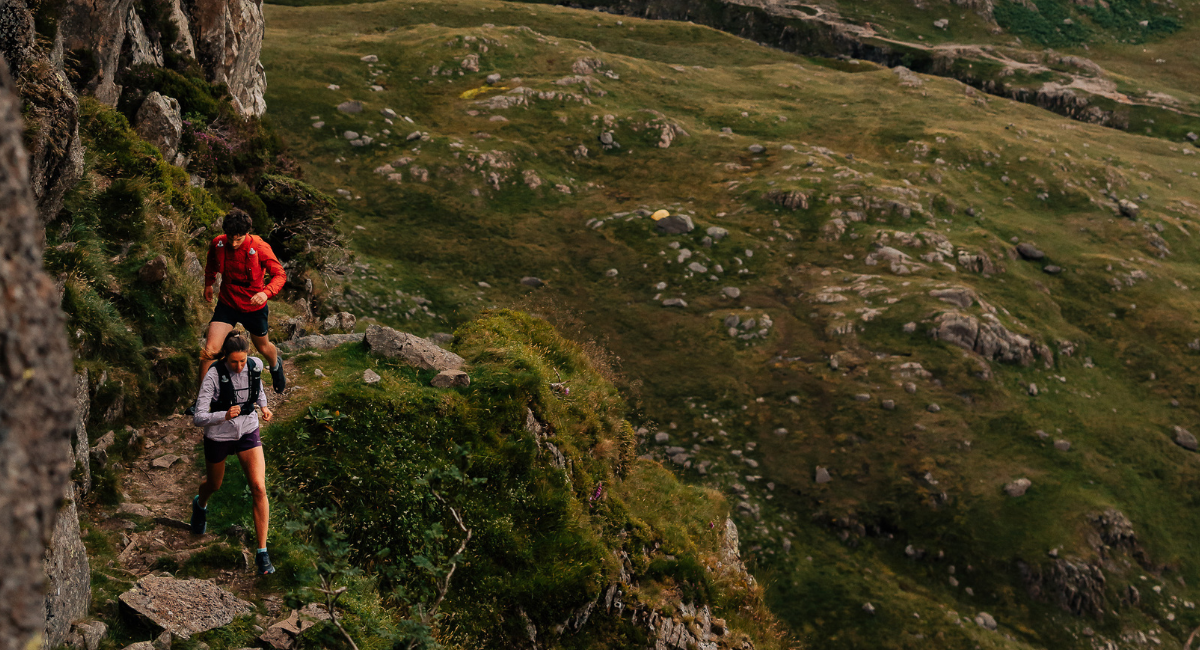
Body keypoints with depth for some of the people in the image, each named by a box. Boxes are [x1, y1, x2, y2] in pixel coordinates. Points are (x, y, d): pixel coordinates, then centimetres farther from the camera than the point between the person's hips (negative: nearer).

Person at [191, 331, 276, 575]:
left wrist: (263, 406, -1)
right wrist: (225, 415, -41)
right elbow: (199, 418, -26)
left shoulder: (255, 365, -13)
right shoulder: (214, 375, -25)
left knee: (259, 488, -13)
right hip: (219, 436, -2)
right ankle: (200, 504, 63)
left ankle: (262, 553, -5)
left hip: (249, 432, 2)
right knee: (214, 484, 22)